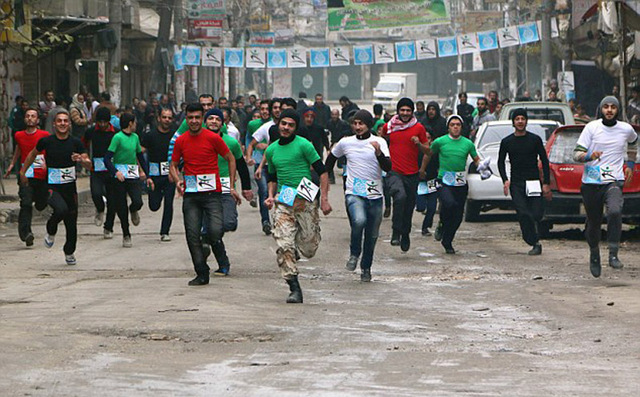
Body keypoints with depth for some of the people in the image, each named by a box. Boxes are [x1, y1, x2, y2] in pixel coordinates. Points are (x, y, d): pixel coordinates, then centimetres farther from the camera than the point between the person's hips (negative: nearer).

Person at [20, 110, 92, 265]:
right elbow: (33, 154, 16)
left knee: (71, 224, 7)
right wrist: (23, 172, 20)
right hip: (52, 187, -2)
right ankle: (51, 232, 0)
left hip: (70, 187, 2)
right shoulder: (46, 141, -3)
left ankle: (69, 252, 33)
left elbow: (89, 165, -3)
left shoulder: (75, 143, -1)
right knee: (61, 209, -32)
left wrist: (82, 159, -25)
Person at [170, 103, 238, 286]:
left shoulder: (213, 138, -3)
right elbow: (173, 165, 16)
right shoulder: (181, 141, 6)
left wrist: (231, 186, 3)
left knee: (215, 232, -15)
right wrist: (177, 180, -5)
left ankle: (206, 242, 23)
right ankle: (202, 274, 7)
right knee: (192, 235, -3)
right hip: (190, 195, 3)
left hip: (212, 193, -3)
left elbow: (230, 158, 7)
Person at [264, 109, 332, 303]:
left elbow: (322, 171, -4)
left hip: (305, 200, -3)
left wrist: (324, 199, -10)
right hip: (283, 202, 3)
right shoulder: (271, 150, 12)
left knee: (309, 249, 3)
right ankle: (294, 289, -11)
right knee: (283, 246, -13)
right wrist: (271, 196, 8)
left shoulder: (303, 145, -4)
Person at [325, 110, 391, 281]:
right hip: (354, 193, -1)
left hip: (375, 196, 1)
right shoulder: (345, 143, 5)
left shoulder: (379, 142, -1)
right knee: (359, 221, -30)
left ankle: (366, 268, 28)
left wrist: (379, 153, -30)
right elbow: (331, 158, 25)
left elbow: (388, 167, -13)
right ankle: (354, 253, -6)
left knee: (372, 235, 8)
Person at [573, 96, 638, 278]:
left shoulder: (626, 129, 5)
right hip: (591, 182, 0)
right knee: (593, 222, 7)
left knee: (615, 211, -28)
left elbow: (634, 141, 31)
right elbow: (577, 154, -4)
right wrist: (589, 156, -25)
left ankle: (613, 255, -24)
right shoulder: (591, 128, -1)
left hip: (614, 181, 0)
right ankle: (594, 256, 33)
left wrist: (630, 164, 25)